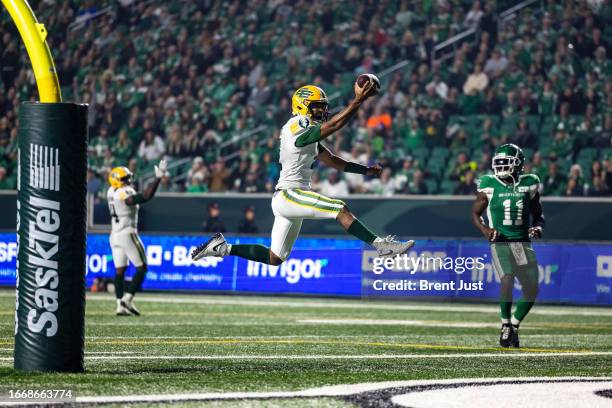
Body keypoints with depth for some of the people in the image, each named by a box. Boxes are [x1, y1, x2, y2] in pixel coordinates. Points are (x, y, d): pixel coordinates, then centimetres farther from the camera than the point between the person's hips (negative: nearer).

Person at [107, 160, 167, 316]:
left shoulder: (111, 192, 6)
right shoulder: (125, 194, -18)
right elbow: (145, 197, -31)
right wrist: (158, 178, -31)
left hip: (114, 235, 8)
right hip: (127, 234, -8)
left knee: (119, 270, 8)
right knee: (142, 268, 1)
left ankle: (120, 305, 4)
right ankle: (128, 299, -9)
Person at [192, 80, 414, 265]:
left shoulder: (309, 135, 19)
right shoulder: (296, 127, -10)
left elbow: (333, 161, 22)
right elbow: (332, 126, -20)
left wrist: (366, 170, 16)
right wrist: (358, 100, -23)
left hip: (290, 198, 10)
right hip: (288, 195, -10)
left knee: (274, 259, 12)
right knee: (340, 209, -20)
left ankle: (224, 248, 17)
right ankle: (380, 245, -23)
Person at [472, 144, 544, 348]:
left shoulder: (528, 185, 5)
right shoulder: (489, 186, -1)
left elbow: (538, 213, 16)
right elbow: (475, 213, 7)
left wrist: (538, 227, -5)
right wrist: (485, 229, -12)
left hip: (523, 243, 3)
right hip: (500, 242, -3)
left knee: (532, 290, 1)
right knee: (507, 280, -24)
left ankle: (514, 325, 24)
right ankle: (506, 325, -4)